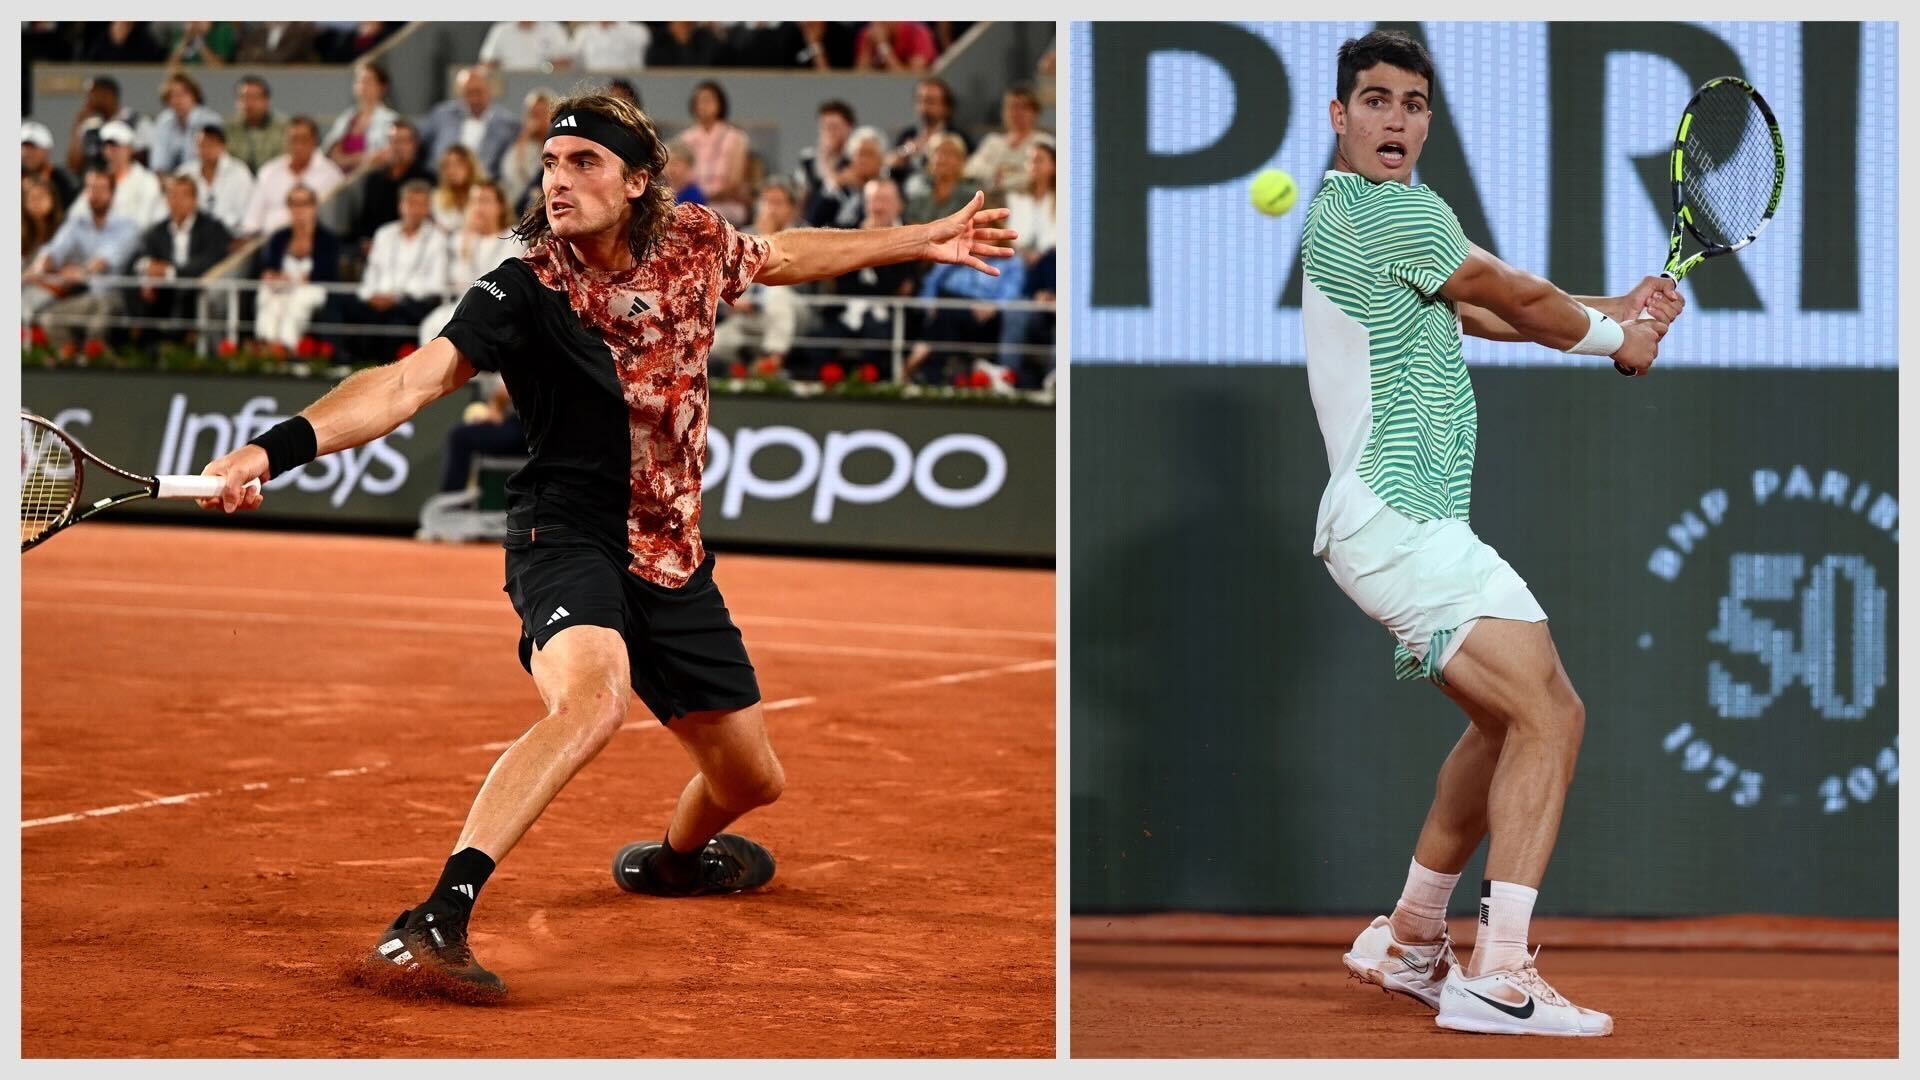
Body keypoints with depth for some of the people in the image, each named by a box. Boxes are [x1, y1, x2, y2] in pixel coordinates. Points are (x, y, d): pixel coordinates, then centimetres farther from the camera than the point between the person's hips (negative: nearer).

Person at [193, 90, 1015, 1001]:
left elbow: (786, 255, 21)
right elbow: (411, 380, -29)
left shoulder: (695, 244, -2)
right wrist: (280, 447, -44)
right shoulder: (524, 292, -17)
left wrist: (919, 241, 31)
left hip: (674, 561, 6)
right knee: (592, 698, -39)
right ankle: (437, 919, -45)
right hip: (570, 542, -6)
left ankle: (673, 857, 54)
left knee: (751, 780, 17)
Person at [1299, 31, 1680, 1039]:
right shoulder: (1396, 210, -12)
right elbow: (1520, 300, 0)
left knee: (1513, 720, 20)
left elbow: (1483, 313, 26)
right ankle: (1498, 976, -22)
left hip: (1405, 526, 11)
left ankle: (1409, 940, 25)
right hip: (1397, 521, -11)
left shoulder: (1345, 217, 19)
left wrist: (1613, 309, 16)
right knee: (1547, 713, -17)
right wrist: (1616, 338, 18)